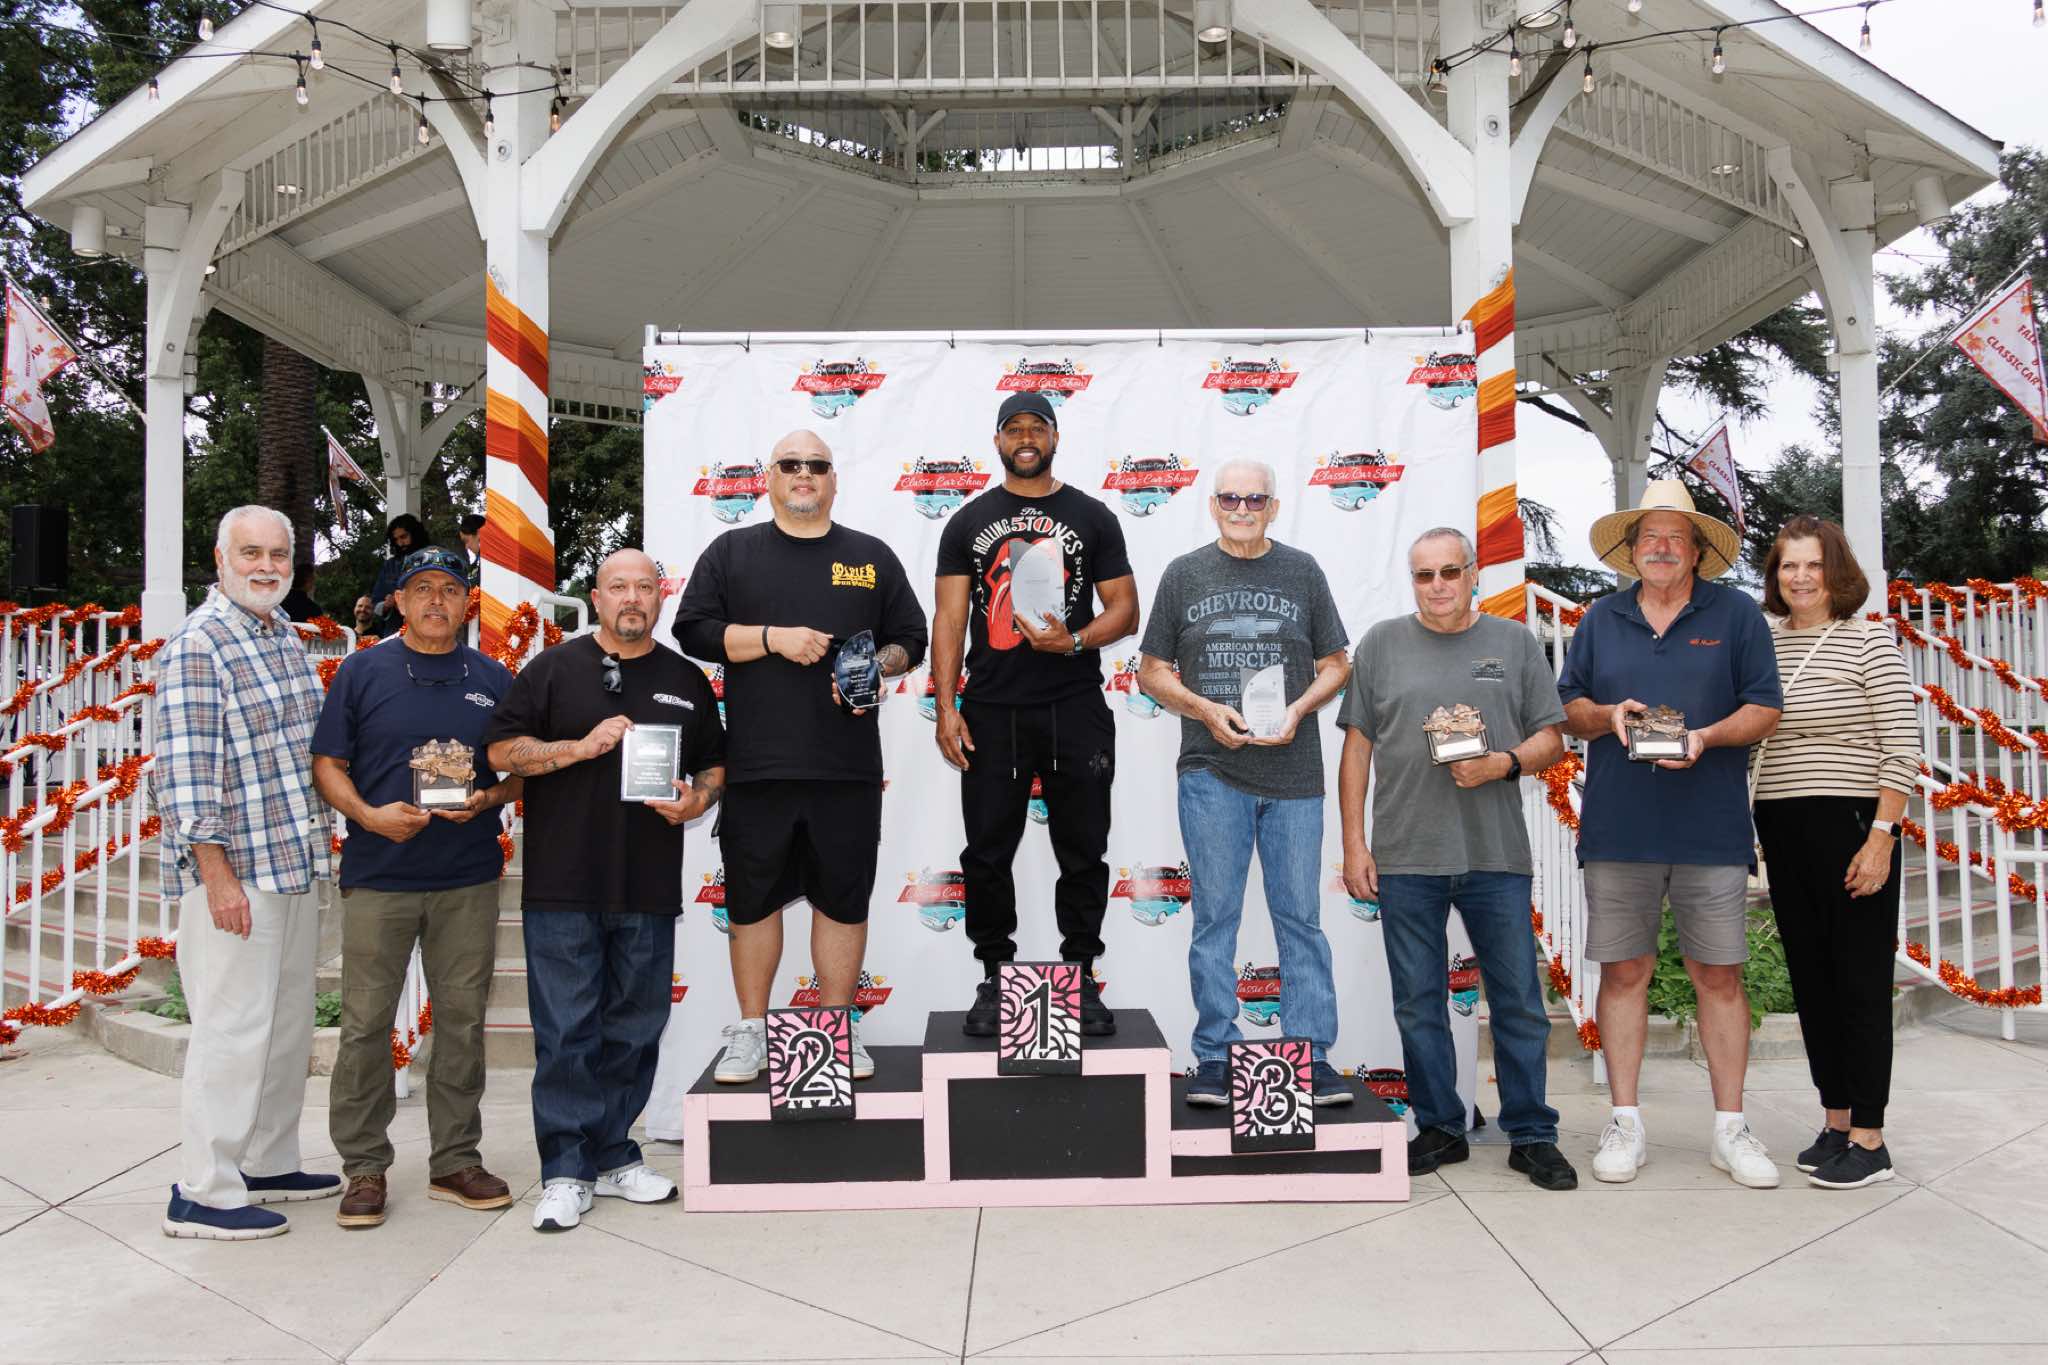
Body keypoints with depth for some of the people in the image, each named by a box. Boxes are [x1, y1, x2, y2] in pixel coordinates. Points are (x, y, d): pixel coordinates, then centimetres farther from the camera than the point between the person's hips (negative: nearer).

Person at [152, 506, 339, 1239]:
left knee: (288, 1024, 15)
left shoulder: (286, 636, 13)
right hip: (234, 873, -9)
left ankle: (268, 1164, 28)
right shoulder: (198, 644, -13)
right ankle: (202, 1194, 9)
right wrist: (218, 876, -20)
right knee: (233, 1029, -3)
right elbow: (185, 772, -18)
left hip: (293, 865, 9)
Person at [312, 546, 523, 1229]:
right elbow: (327, 764, 3)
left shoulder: (494, 680, 10)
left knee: (462, 1019, 7)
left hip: (468, 880, 2)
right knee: (365, 1024, 2)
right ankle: (364, 1167, 15)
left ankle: (456, 1161, 18)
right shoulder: (361, 672, 5)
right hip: (377, 876, -2)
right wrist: (370, 815, -14)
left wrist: (486, 799, -8)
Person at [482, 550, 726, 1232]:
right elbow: (501, 749, 0)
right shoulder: (554, 668, 5)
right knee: (566, 1030, -2)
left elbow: (716, 763, 18)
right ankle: (566, 1172, 7)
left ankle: (612, 1155, 22)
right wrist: (581, 747, -12)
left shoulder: (686, 680, 13)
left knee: (634, 1029, 9)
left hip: (649, 890, 3)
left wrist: (697, 800, -3)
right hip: (563, 886, -3)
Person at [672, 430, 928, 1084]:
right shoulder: (731, 552, 10)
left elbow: (910, 638, 15)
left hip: (848, 766, 1)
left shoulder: (872, 557, 13)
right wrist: (775, 637, -10)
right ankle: (750, 1031, 19)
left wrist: (877, 666, -6)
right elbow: (693, 631, 1)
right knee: (753, 900, 6)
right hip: (755, 764, 0)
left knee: (843, 899, 6)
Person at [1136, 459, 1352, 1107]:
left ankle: (1313, 1056, 11)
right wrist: (1206, 711, -8)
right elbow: (1152, 670, 9)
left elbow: (1336, 665, 12)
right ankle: (1214, 1057, 11)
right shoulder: (1185, 574, 8)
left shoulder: (1302, 572, 9)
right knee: (1216, 916, 3)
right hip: (1212, 772, 0)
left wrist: (1297, 711, -7)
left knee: (1301, 917, 4)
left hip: (1293, 773, 1)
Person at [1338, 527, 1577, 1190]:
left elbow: (1551, 739, 10)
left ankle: (1531, 1135, 17)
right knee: (1419, 1004, 7)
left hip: (1497, 857, 0)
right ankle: (1439, 1129, 21)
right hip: (1405, 858, 0)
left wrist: (1504, 763, -11)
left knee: (1518, 1000, 4)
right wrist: (1354, 843, 2)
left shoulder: (1515, 643, 9)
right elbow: (1357, 747, 8)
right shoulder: (1382, 644, 8)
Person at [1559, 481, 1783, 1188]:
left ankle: (1730, 1129, 15)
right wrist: (1606, 715, -7)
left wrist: (1707, 737, -15)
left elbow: (1765, 708, 3)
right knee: (1623, 971, 5)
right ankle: (1626, 1123, 15)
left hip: (1710, 830, -1)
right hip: (1618, 830, 2)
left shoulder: (1735, 614, 5)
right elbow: (1568, 707, 14)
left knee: (1719, 974, 3)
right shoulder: (1601, 619, 12)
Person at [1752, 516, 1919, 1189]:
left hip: (1851, 826, -5)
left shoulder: (1869, 640, -4)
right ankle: (1836, 1125, 23)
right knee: (1810, 980, 11)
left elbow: (1902, 749, -8)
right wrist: (1752, 831, 6)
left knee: (1860, 983, 0)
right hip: (1782, 830, 5)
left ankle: (1870, 1140, 8)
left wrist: (1880, 838, -15)